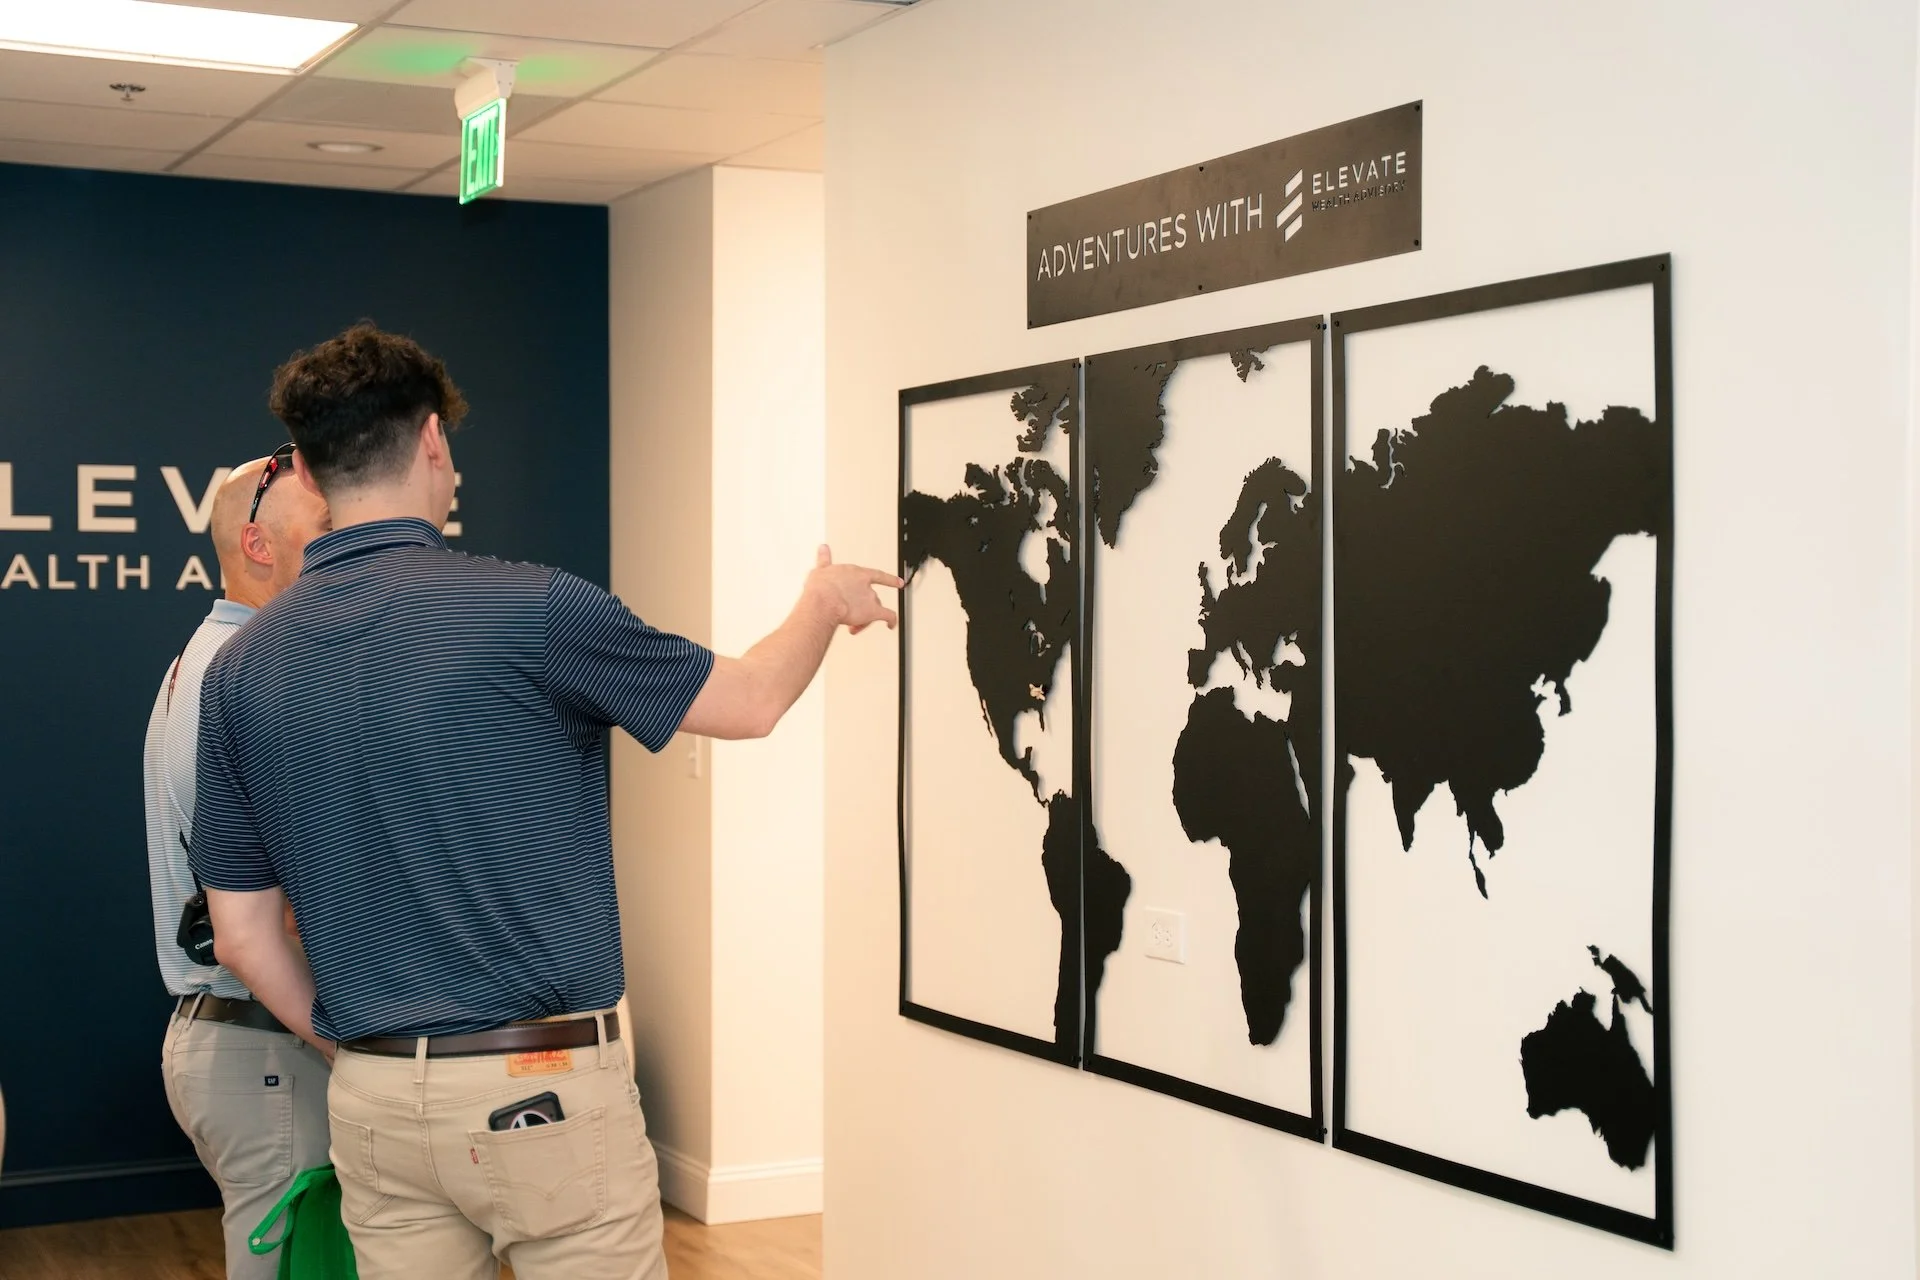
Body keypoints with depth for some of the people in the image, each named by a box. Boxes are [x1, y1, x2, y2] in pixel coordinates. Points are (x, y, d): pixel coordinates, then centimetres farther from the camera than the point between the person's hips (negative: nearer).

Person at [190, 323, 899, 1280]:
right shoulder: (527, 610, -13)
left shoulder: (241, 669, 1)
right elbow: (753, 701, 1)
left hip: (373, 1104, 5)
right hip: (543, 1092, -5)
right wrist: (825, 603, 21)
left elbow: (243, 934, 5)